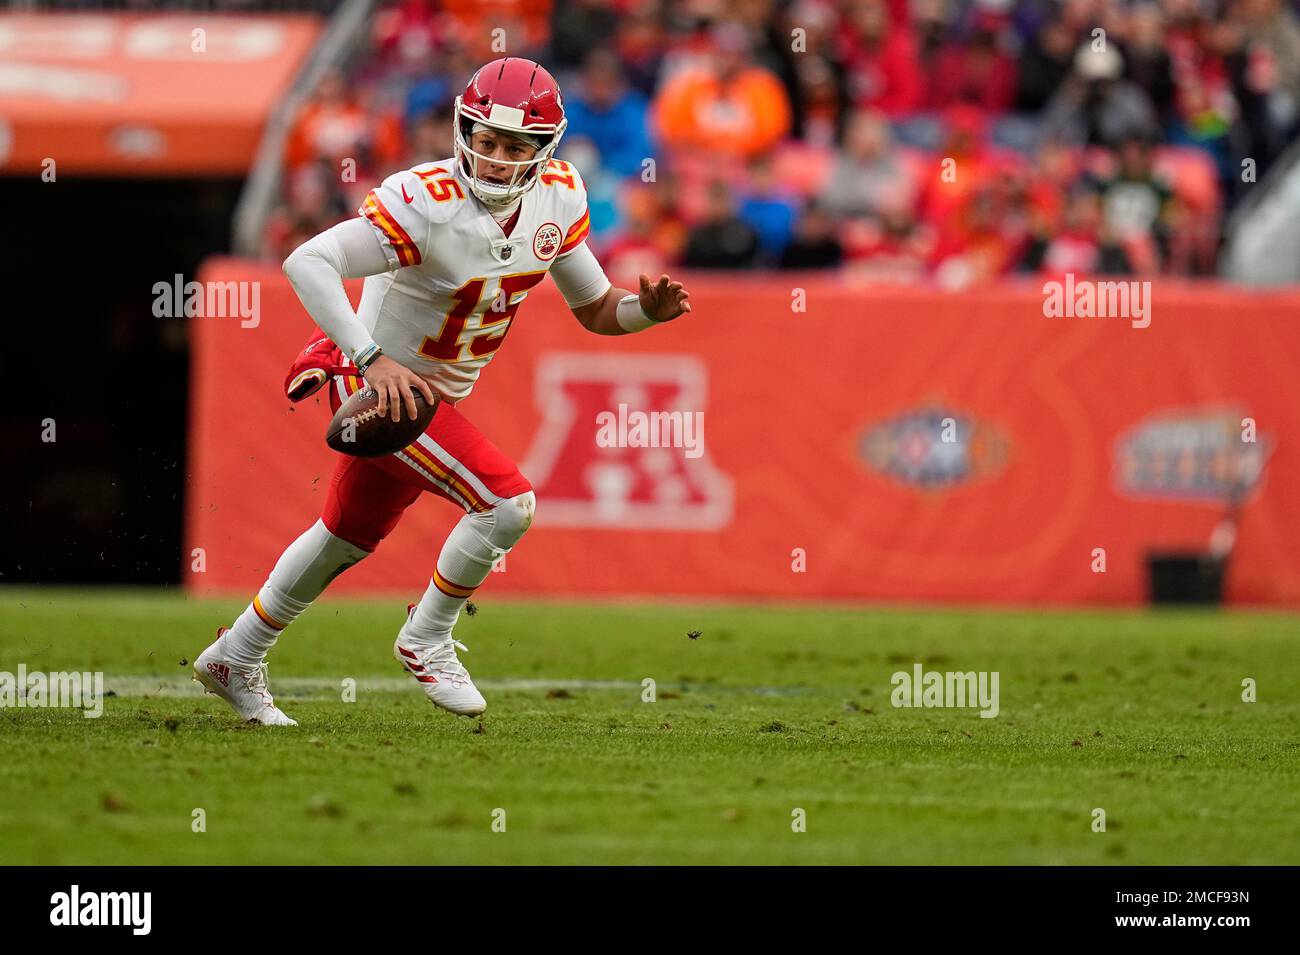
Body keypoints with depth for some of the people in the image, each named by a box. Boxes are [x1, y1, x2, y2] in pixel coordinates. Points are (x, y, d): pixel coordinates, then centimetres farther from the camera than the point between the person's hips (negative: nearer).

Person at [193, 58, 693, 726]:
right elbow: (307, 263, -36)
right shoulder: (427, 202, -29)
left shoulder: (558, 199, -7)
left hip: (433, 395, 8)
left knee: (347, 539, 24)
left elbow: (596, 310, 4)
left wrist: (648, 311, -19)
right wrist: (372, 360, -43)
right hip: (374, 386, -8)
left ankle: (235, 658, 42)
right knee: (508, 504, -20)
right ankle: (426, 641, 1)